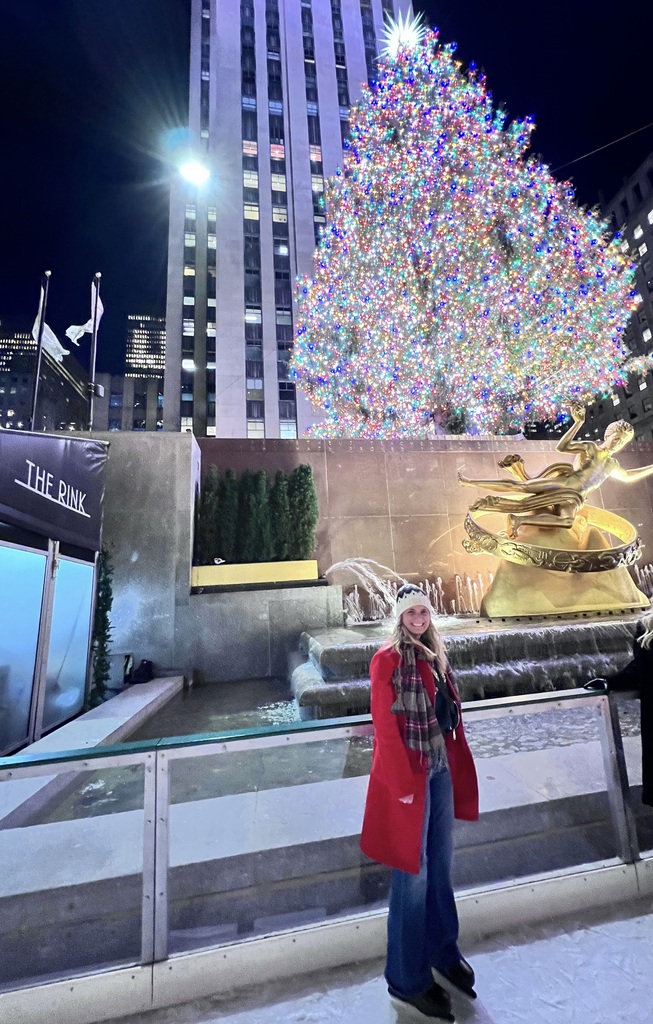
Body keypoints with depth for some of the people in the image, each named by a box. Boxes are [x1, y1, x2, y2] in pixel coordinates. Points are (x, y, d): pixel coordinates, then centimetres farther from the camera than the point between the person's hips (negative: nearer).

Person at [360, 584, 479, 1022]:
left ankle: (443, 950, 47)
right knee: (413, 875, 11)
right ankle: (408, 979, 34)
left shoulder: (434, 654, 4)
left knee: (441, 865, 23)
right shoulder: (388, 659, -19)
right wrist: (405, 784, -16)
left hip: (440, 770, 7)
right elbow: (385, 727, -18)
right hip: (408, 775, -7)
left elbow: (449, 714, 11)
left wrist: (455, 765, 11)